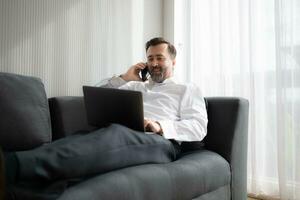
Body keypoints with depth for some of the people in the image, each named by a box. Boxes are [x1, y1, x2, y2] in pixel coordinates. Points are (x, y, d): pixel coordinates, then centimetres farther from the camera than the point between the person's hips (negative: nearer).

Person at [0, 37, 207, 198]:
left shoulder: (188, 89, 21)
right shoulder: (135, 85, 35)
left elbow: (198, 128, 3)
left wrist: (160, 126, -13)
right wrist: (124, 78, 20)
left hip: (161, 141, -5)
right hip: (123, 136, 6)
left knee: (115, 133, -39)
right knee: (79, 139, -30)